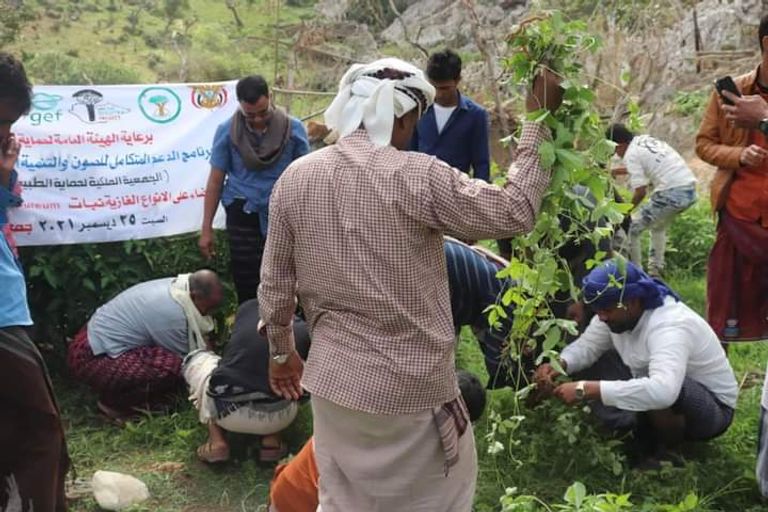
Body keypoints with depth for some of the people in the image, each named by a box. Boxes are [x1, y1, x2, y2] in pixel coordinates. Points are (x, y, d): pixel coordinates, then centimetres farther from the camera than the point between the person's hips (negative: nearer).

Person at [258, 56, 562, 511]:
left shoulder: (295, 178, -2)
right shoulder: (419, 177, -18)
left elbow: (275, 285, 4)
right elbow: (514, 213, -10)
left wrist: (282, 351, 20)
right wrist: (539, 121, -3)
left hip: (333, 380, 5)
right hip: (411, 387, -4)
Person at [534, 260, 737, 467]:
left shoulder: (671, 326, -36)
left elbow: (662, 391, -52)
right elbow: (586, 346, 0)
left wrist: (586, 390, -51)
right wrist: (558, 365, -24)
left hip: (714, 407, -8)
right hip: (666, 392, 8)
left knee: (657, 397, -38)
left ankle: (670, 453, -7)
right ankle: (647, 439, 7)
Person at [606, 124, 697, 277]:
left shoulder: (631, 154, -7)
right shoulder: (646, 139, 18)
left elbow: (641, 191, -10)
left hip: (671, 194, -9)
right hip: (690, 189, 9)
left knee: (631, 229, 4)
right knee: (659, 227, 32)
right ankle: (656, 270, 34)